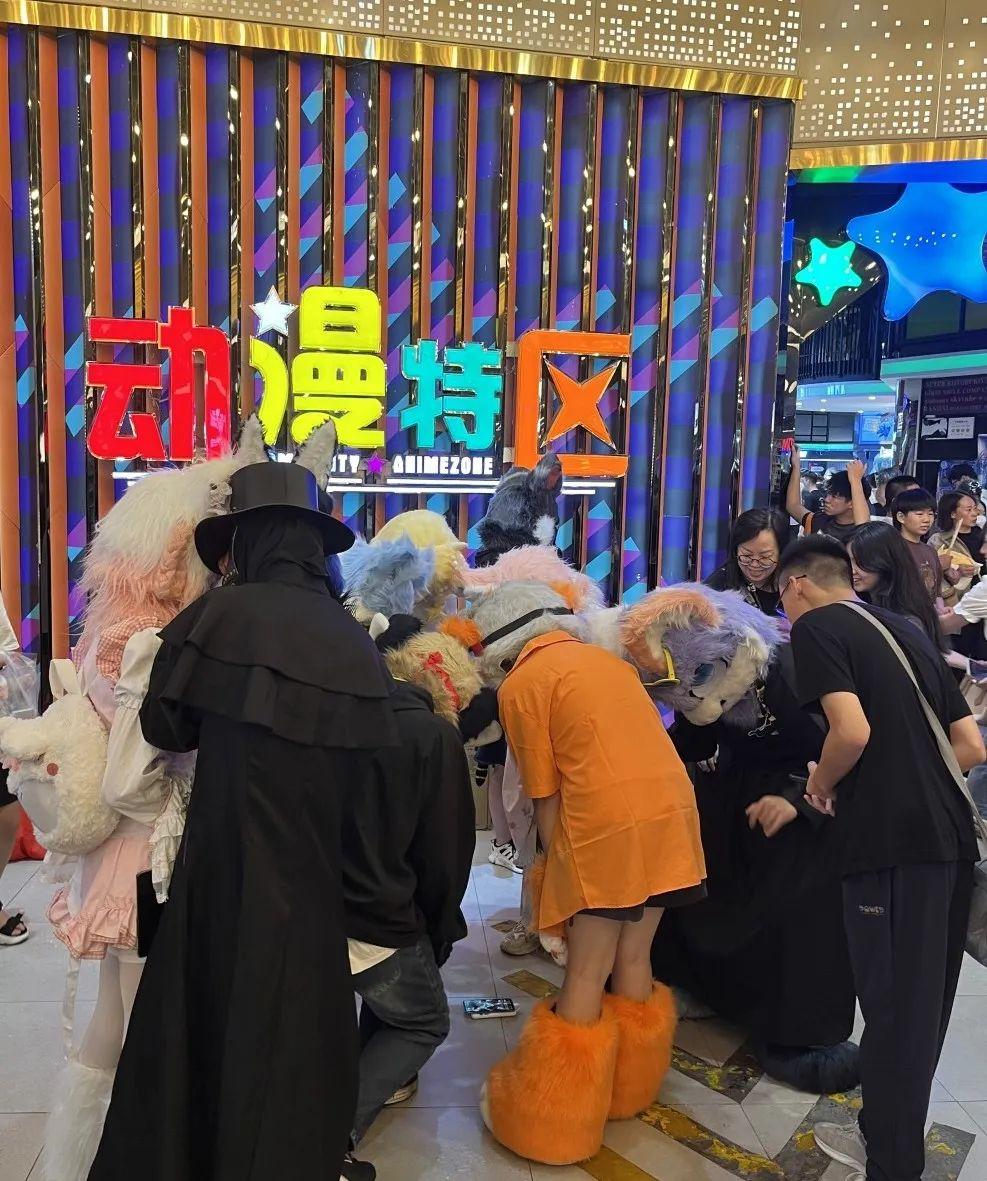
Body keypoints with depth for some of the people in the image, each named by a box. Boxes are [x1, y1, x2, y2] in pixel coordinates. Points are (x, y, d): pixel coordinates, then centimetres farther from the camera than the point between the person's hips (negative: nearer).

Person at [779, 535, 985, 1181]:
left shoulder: (816, 625, -2)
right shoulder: (906, 629, 19)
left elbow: (853, 730, -17)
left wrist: (822, 782, 1)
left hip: (893, 842, -8)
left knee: (893, 1005, 2)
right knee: (925, 1003, 18)